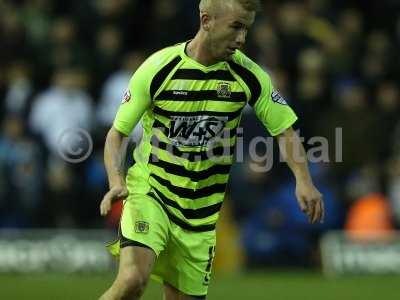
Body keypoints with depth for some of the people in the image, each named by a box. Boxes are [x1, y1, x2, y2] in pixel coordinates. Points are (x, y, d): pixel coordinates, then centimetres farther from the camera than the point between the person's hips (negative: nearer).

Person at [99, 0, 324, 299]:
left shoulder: (249, 75, -5)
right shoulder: (157, 68, -11)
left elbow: (285, 130, 3)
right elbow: (118, 132, -4)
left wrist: (303, 181, -14)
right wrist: (117, 182, -21)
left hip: (201, 214, 4)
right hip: (149, 194, -3)